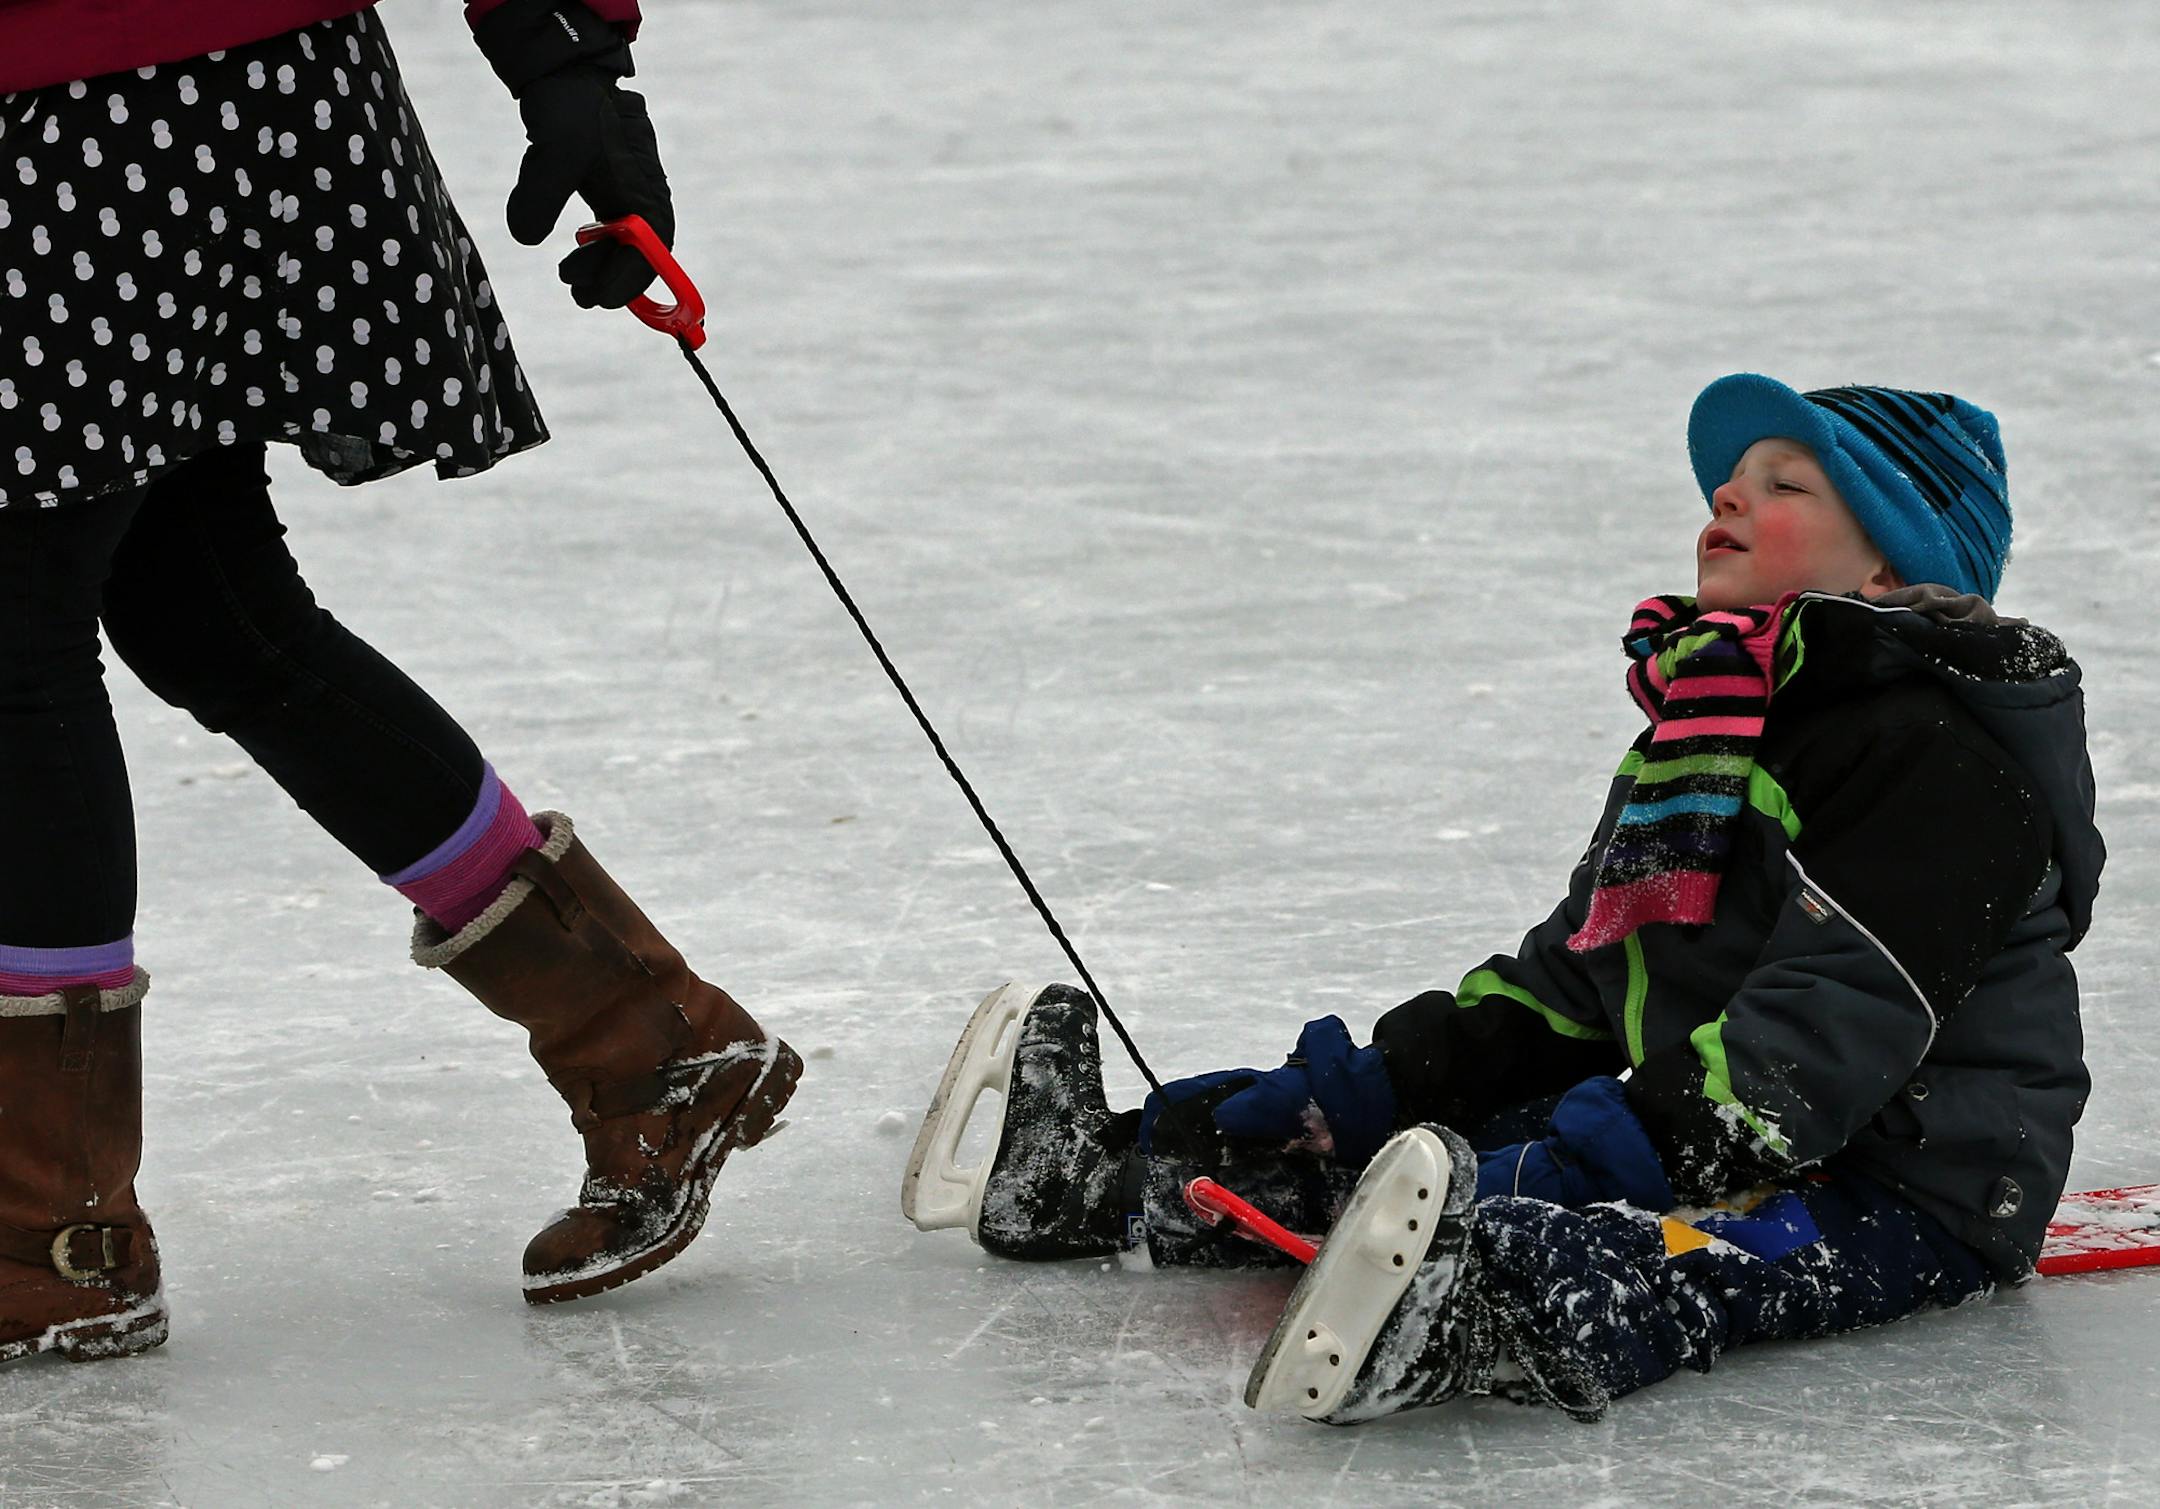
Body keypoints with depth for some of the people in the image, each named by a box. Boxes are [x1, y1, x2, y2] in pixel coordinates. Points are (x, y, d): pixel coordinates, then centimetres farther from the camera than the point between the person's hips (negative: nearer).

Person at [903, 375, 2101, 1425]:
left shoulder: (1941, 755, -12)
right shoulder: (1697, 722, 21)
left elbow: (1835, 1012, -24)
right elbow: (1575, 972, 23)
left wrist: (1671, 1136, -34)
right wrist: (1392, 1077, 11)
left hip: (1902, 1187, -11)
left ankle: (1497, 1321, -70)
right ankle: (1106, 1176, 9)